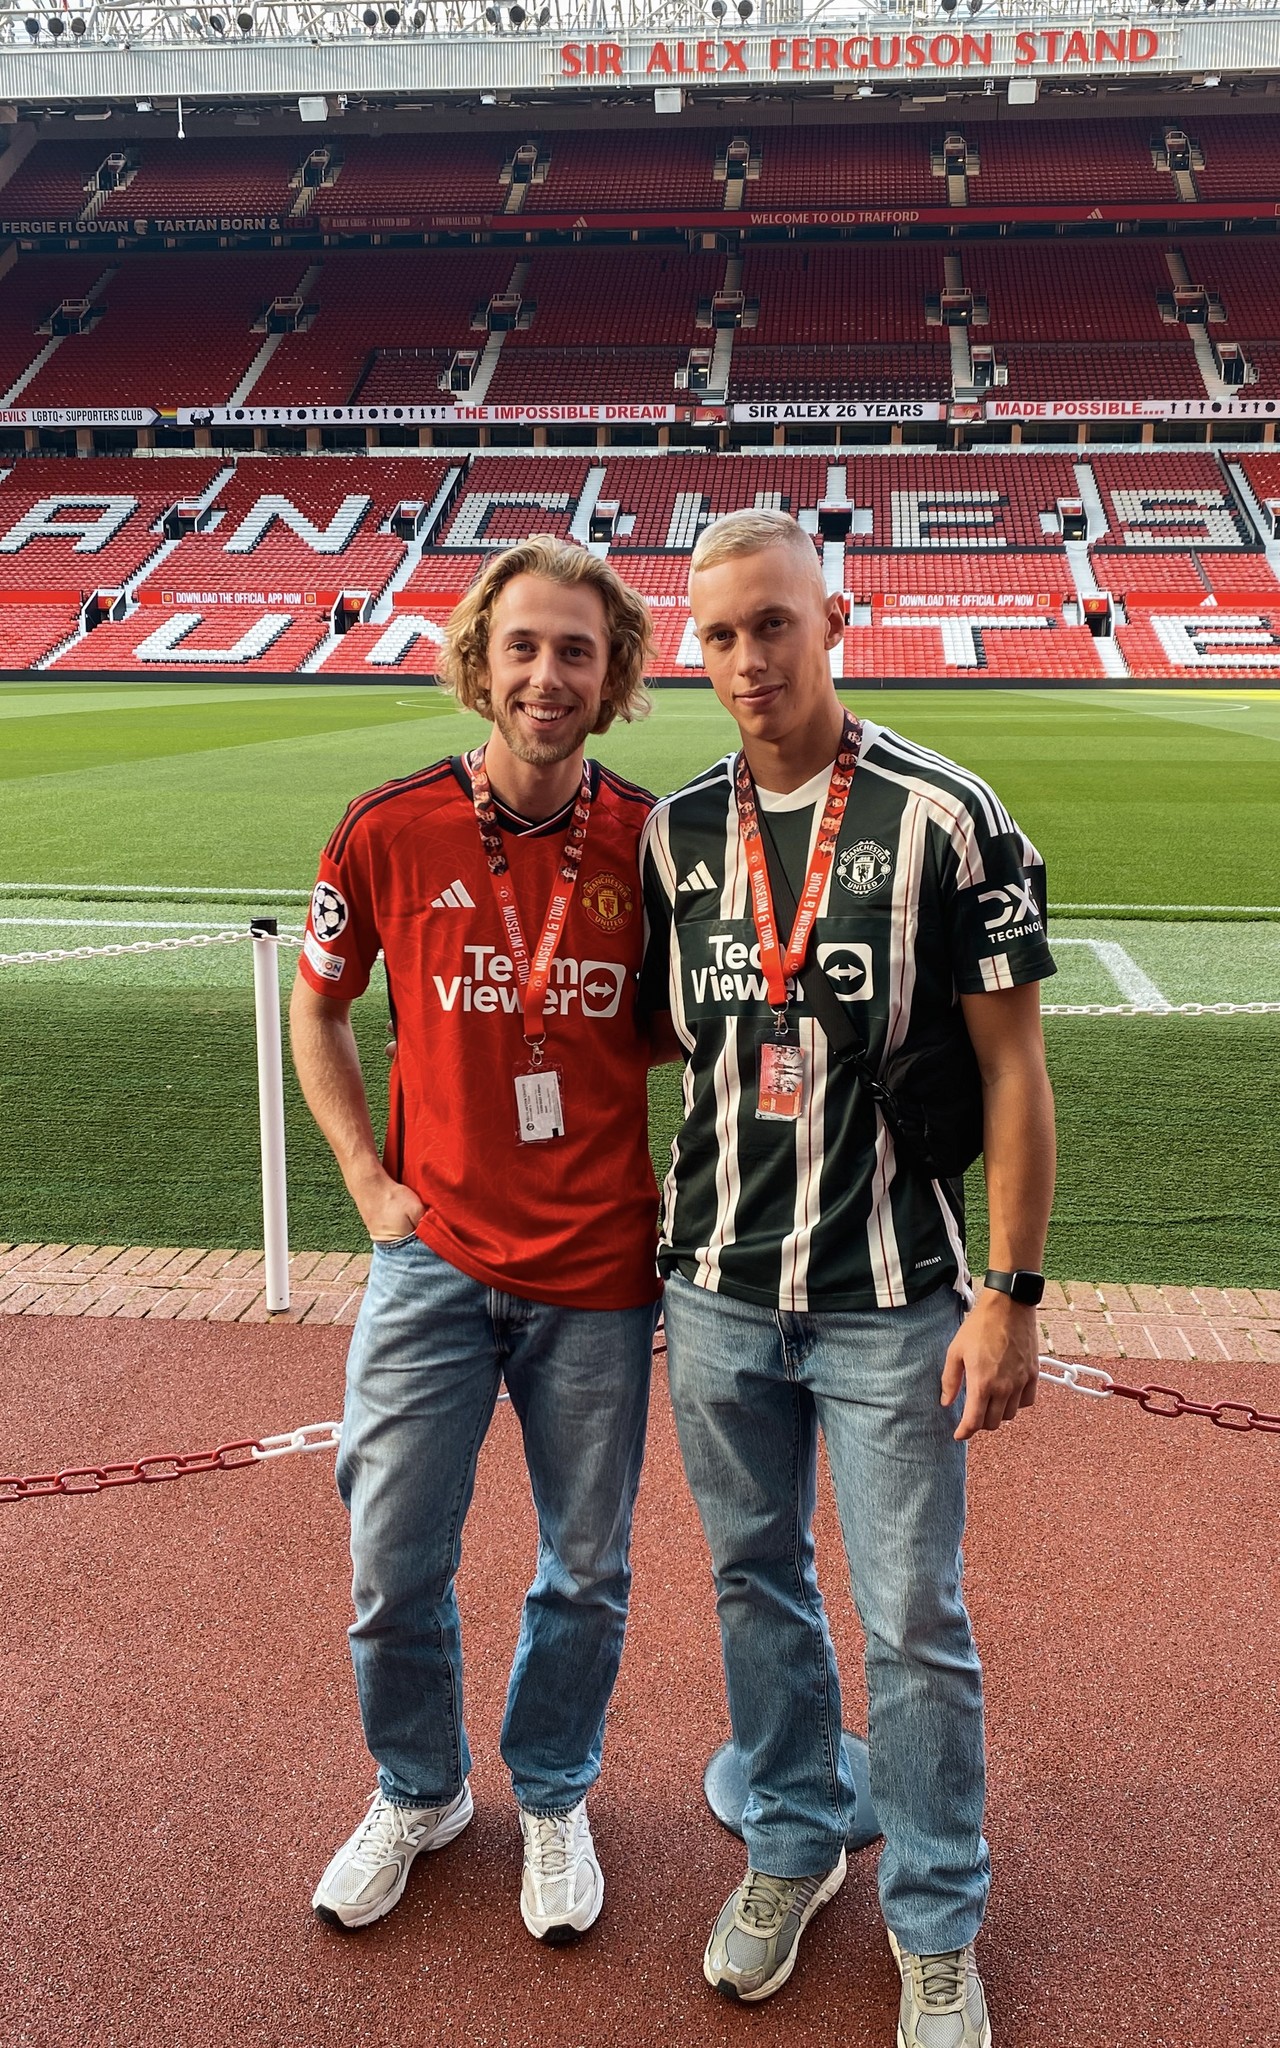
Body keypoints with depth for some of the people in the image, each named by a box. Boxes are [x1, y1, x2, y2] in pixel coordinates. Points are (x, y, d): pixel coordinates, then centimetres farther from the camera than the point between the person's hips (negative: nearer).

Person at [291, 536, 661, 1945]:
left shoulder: (653, 841, -6)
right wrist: (369, 1180, 1)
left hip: (598, 1271, 0)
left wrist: (605, 1042, -12)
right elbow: (317, 1010, 9)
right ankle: (417, 1792, 39)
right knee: (392, 1566, 9)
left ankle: (552, 1799, 41)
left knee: (585, 1571, 14)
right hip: (434, 1257, 0)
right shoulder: (389, 830, -6)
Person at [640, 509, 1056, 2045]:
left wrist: (1011, 1294, -11)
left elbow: (1012, 1068, -9)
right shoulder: (675, 831, 3)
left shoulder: (944, 814, -10)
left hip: (893, 1301, -4)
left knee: (913, 1622, 7)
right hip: (717, 1288, 4)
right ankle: (791, 1848, 40)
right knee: (755, 1585, 17)